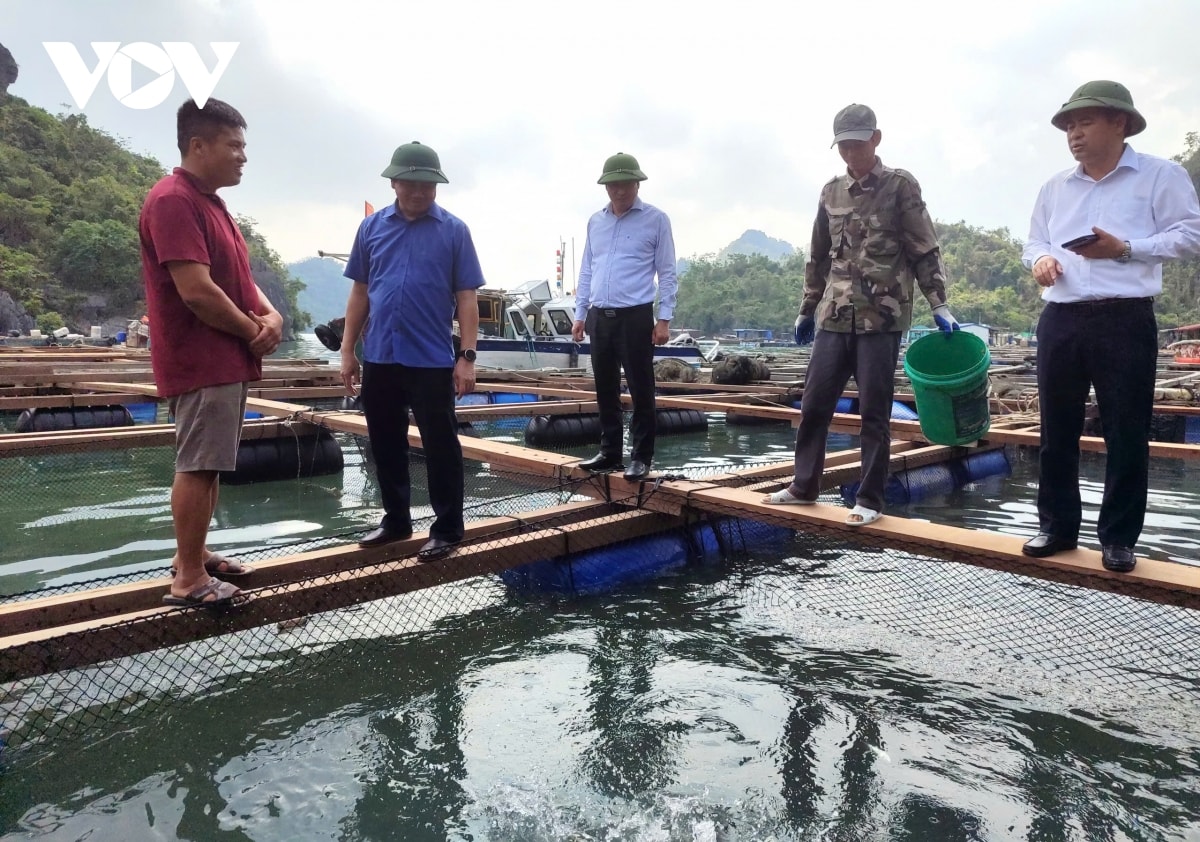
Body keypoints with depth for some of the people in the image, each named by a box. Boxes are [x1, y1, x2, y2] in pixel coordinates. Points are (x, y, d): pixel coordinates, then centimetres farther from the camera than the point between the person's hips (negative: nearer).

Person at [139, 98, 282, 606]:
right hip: (202, 361, -10)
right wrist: (253, 332, -11)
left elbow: (238, 276, 20)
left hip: (226, 358, 10)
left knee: (209, 463, 15)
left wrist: (270, 315, 0)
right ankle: (188, 579, 3)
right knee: (197, 465, -5)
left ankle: (193, 554, 27)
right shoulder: (173, 201, -16)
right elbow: (196, 291, -23)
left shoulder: (209, 203, 17)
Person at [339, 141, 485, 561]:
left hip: (432, 360, -4)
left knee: (440, 447, 3)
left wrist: (467, 356, -9)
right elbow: (360, 292, 11)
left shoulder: (454, 230, -1)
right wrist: (348, 349, 9)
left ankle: (446, 529, 16)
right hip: (379, 358, 4)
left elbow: (466, 298, -3)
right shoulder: (372, 226, 7)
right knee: (386, 446, 14)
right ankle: (396, 520, 30)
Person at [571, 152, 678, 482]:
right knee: (605, 391, 10)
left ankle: (641, 457, 6)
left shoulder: (655, 219, 0)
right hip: (599, 317, 5)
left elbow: (667, 273, -2)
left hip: (635, 317, -5)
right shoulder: (595, 221, 13)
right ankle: (609, 452, 20)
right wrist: (580, 314, 12)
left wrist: (664, 318, -8)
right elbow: (586, 271, 17)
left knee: (640, 391, -2)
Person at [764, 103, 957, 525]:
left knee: (874, 413, 1)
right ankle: (804, 486, 21)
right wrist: (807, 310, 20)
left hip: (882, 318, -4)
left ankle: (869, 500, 11)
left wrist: (939, 305, -10)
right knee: (813, 404, 7)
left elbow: (925, 252, -2)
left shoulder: (901, 186, 1)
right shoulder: (831, 192, 13)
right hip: (834, 317, 5)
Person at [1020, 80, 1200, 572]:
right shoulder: (1054, 188, 18)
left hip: (1125, 320, -4)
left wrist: (1125, 248, -16)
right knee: (1056, 430, 7)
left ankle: (1118, 538, 10)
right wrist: (1039, 259, -1)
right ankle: (1056, 526, 18)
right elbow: (1035, 241, 22)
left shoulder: (1160, 176, 3)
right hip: (1060, 321, 5)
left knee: (1126, 433, 0)